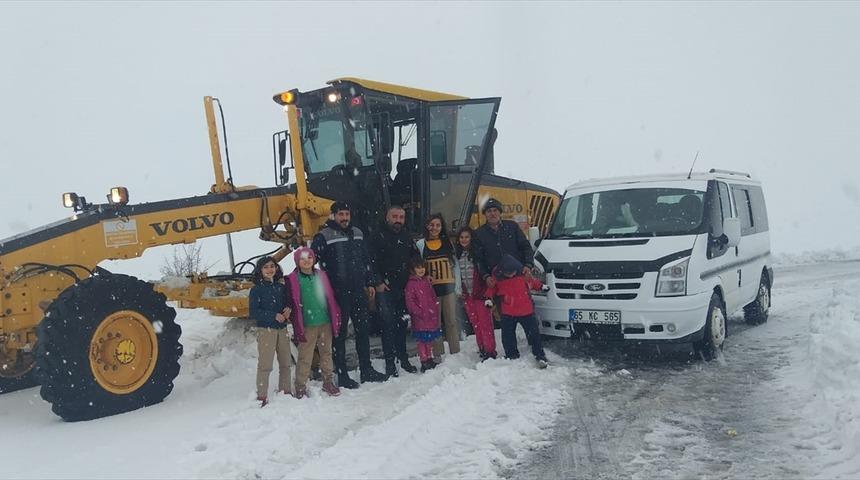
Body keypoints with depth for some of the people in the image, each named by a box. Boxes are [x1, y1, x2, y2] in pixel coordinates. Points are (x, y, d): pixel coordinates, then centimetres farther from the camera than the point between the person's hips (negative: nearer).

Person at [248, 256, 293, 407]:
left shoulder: (281, 287, 12)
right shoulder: (256, 289, -3)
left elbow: (289, 302, 21)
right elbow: (253, 312, -9)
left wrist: (289, 309, -3)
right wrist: (274, 316, -16)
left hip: (282, 329, 5)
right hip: (266, 330, -5)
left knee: (285, 363, 9)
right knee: (265, 365, -9)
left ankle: (285, 392, 21)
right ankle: (262, 397, -3)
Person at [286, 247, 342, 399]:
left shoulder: (321, 275, 6)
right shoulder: (293, 279, -4)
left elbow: (330, 298, 9)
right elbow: (294, 305, -6)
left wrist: (336, 318, 7)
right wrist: (297, 328, -9)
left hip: (325, 322, 4)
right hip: (307, 325, -4)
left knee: (326, 353, 14)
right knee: (305, 357, 0)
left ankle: (328, 382, 27)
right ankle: (300, 387, 12)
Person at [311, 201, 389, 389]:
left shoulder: (357, 234, 12)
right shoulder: (324, 237, -7)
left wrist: (370, 283, 16)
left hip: (358, 291, 6)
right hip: (338, 293, -6)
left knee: (363, 330, 13)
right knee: (340, 334, 3)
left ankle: (367, 371, 25)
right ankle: (342, 376, 12)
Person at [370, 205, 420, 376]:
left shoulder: (407, 237, 14)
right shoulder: (379, 237, -3)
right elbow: (372, 261, -8)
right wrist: (378, 282, -13)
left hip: (404, 288, 5)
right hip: (385, 289, -5)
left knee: (402, 324, 11)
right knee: (388, 325, -3)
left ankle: (403, 359, 20)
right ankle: (390, 363, 3)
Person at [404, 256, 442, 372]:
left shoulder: (427, 281, 13)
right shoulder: (411, 284, -10)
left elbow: (433, 297, 20)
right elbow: (409, 302, -15)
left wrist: (435, 310, 10)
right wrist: (419, 312, -18)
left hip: (432, 317, 7)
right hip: (420, 319, -7)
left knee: (430, 340, 16)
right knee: (422, 341, -1)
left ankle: (430, 360, 28)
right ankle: (424, 363, 6)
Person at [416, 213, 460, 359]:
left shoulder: (448, 243, 10)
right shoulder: (420, 244, 3)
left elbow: (455, 264, 10)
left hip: (448, 287, 2)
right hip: (431, 288, -2)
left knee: (451, 321, 4)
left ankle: (455, 353, 10)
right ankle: (437, 354, 9)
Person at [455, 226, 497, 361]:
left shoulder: (478, 251, -6)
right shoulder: (457, 253, 9)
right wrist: (460, 291, 11)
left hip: (479, 291, -5)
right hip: (467, 294, 5)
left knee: (485, 321, -7)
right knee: (475, 323, 9)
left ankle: (490, 350, -2)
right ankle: (482, 349, 18)